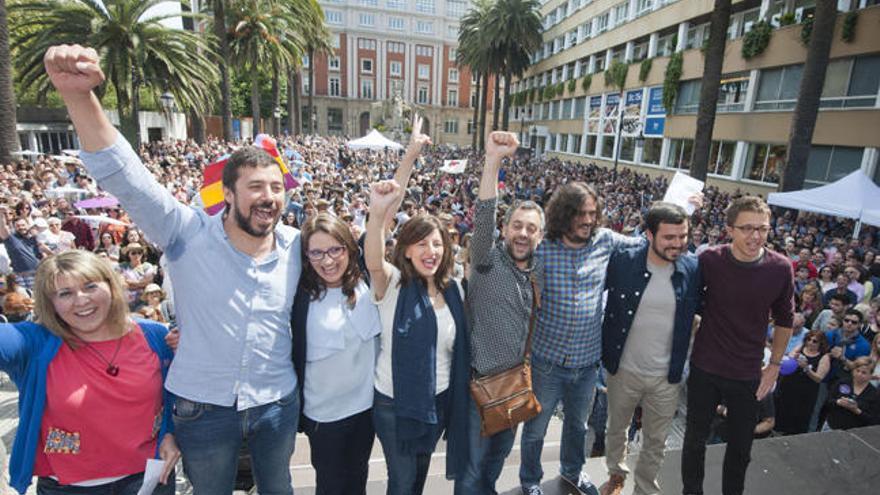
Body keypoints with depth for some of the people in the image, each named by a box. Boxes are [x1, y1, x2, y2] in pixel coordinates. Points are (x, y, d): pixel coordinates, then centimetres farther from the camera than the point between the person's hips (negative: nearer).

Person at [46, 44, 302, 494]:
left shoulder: (298, 246, -9)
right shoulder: (188, 234, -16)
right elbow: (123, 175, -25)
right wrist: (77, 94, -35)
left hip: (277, 404, 2)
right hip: (204, 407, -1)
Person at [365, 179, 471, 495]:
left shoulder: (452, 289, -1)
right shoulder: (393, 283, -16)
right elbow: (373, 262, -40)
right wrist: (378, 214, -57)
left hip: (440, 399, 5)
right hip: (396, 402, -4)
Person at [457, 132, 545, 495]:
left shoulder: (539, 272, 2)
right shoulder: (488, 260, -16)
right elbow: (484, 217, -34)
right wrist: (493, 161, -44)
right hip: (481, 380, -6)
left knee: (501, 450, 26)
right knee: (473, 463, 10)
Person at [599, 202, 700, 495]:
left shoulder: (693, 268, -10)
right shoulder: (622, 261, -16)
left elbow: (699, 309, 6)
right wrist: (604, 351, -4)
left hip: (666, 377, 1)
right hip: (623, 369, 0)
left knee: (656, 442, 19)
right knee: (616, 429, 23)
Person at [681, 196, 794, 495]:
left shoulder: (781, 268, -11)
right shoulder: (709, 260, -16)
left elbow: (784, 321, 3)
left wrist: (775, 364, 6)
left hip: (748, 375, 1)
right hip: (705, 369, -1)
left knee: (741, 447, 18)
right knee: (695, 439, 15)